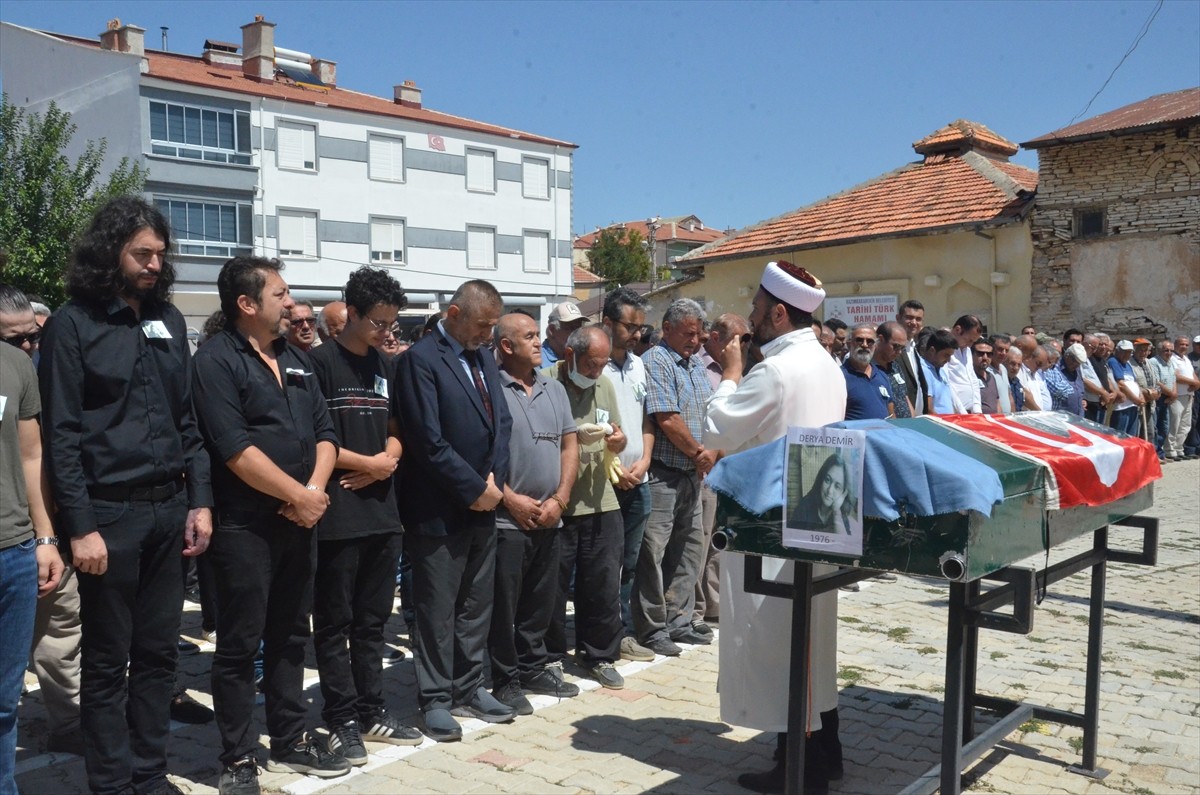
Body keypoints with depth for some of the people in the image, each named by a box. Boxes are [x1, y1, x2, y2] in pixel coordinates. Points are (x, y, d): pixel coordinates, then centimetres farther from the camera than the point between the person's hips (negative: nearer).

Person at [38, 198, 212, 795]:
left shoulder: (168, 319, 11)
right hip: (109, 512, -5)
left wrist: (199, 501, 6)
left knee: (159, 652, 12)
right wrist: (79, 527, -13)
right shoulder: (72, 324, -5)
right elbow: (61, 434, -8)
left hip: (169, 508, 5)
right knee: (107, 660, 6)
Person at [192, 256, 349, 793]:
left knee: (290, 637, 15)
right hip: (244, 526, -7)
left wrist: (315, 491, -8)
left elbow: (324, 431, 10)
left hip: (298, 523, 7)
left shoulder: (296, 360, 14)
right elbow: (235, 447, -19)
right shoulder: (217, 360, -9)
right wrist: (298, 495, -14)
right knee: (239, 646, 2)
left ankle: (289, 742, 28)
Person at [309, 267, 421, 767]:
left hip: (382, 510, 6)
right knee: (335, 623, 4)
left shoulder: (387, 368, 13)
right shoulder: (320, 363, -7)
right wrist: (366, 462, -9)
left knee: (373, 620, 14)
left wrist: (387, 460, -3)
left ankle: (372, 711, 24)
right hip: (337, 514, -6)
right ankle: (342, 720, 13)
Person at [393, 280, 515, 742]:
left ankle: (468, 690, 28)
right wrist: (475, 488, -14)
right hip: (440, 510, -7)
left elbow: (501, 422, 11)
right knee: (437, 610, 4)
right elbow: (428, 440, -18)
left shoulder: (485, 361, 12)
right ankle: (436, 700, 17)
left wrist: (493, 482, -3)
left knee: (477, 605, 15)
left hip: (483, 504, 7)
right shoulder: (421, 359, -12)